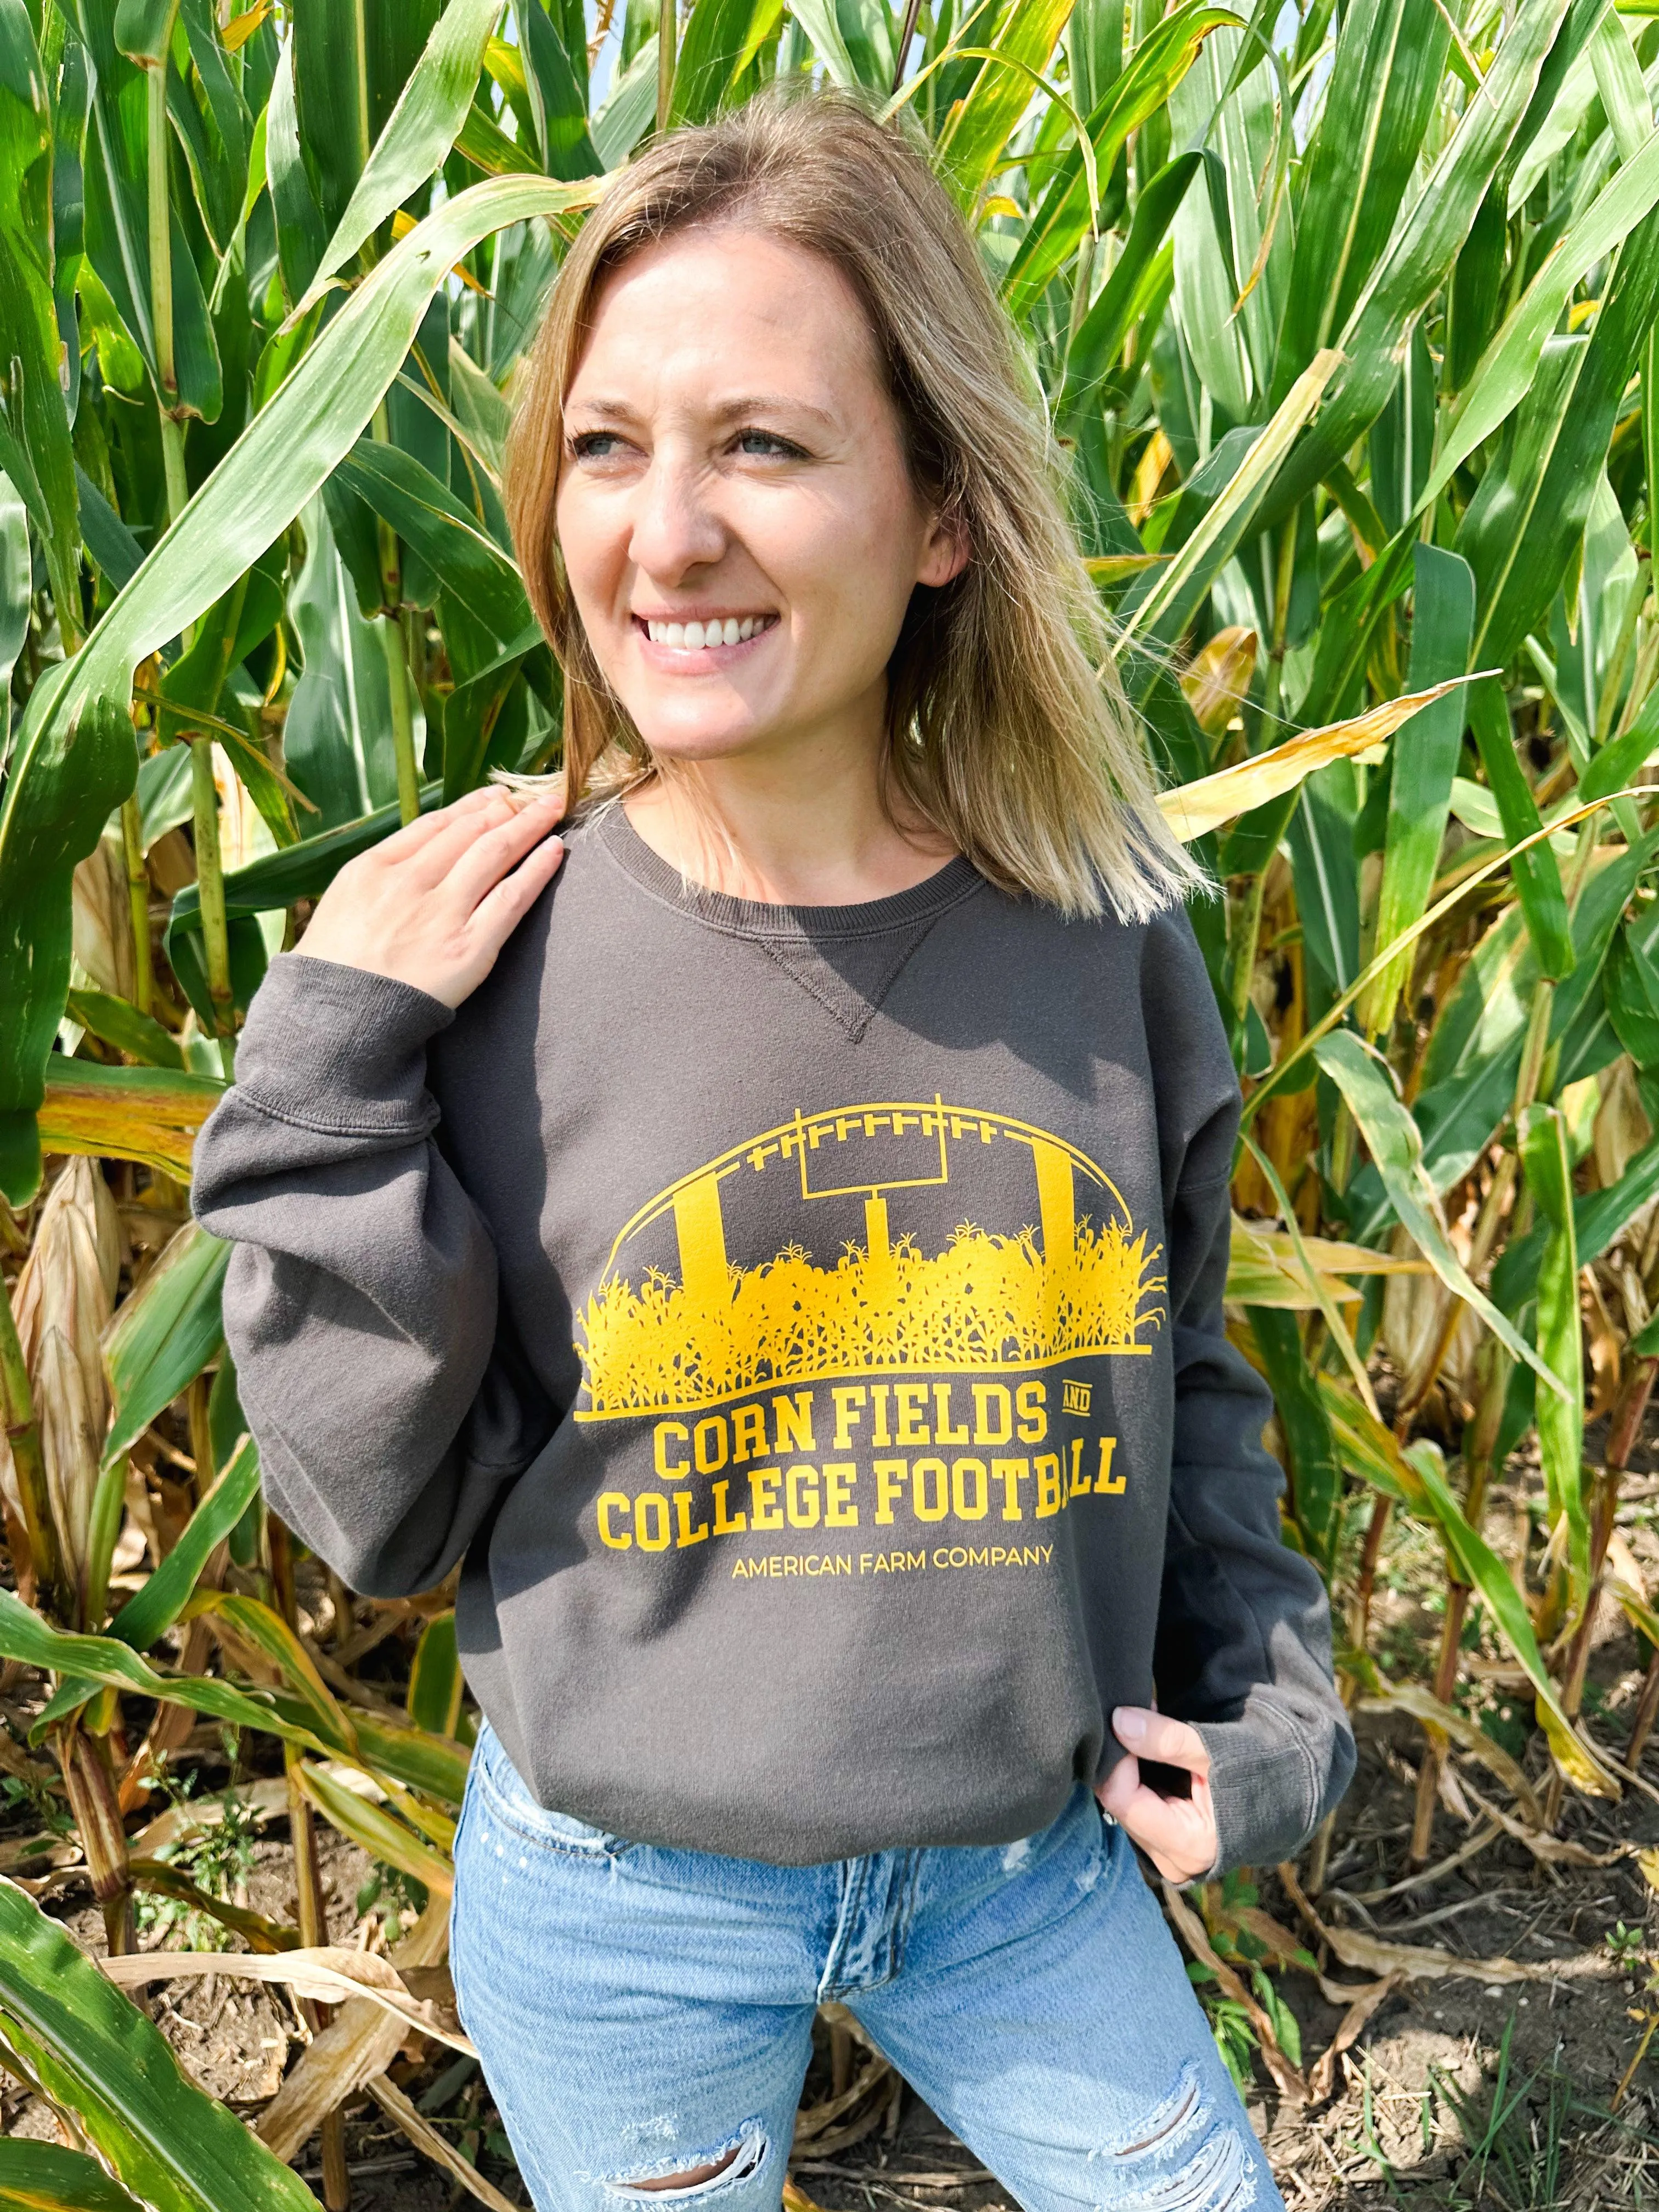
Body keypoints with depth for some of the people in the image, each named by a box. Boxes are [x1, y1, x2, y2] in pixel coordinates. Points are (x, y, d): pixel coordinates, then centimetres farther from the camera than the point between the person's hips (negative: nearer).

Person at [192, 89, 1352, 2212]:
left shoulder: (1099, 932, -11)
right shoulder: (480, 954, -17)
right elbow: (386, 1514, -12)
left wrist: (1265, 1699, 2)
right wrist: (332, 1076, -21)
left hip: (1030, 1862, 2)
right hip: (623, 1903, -1)